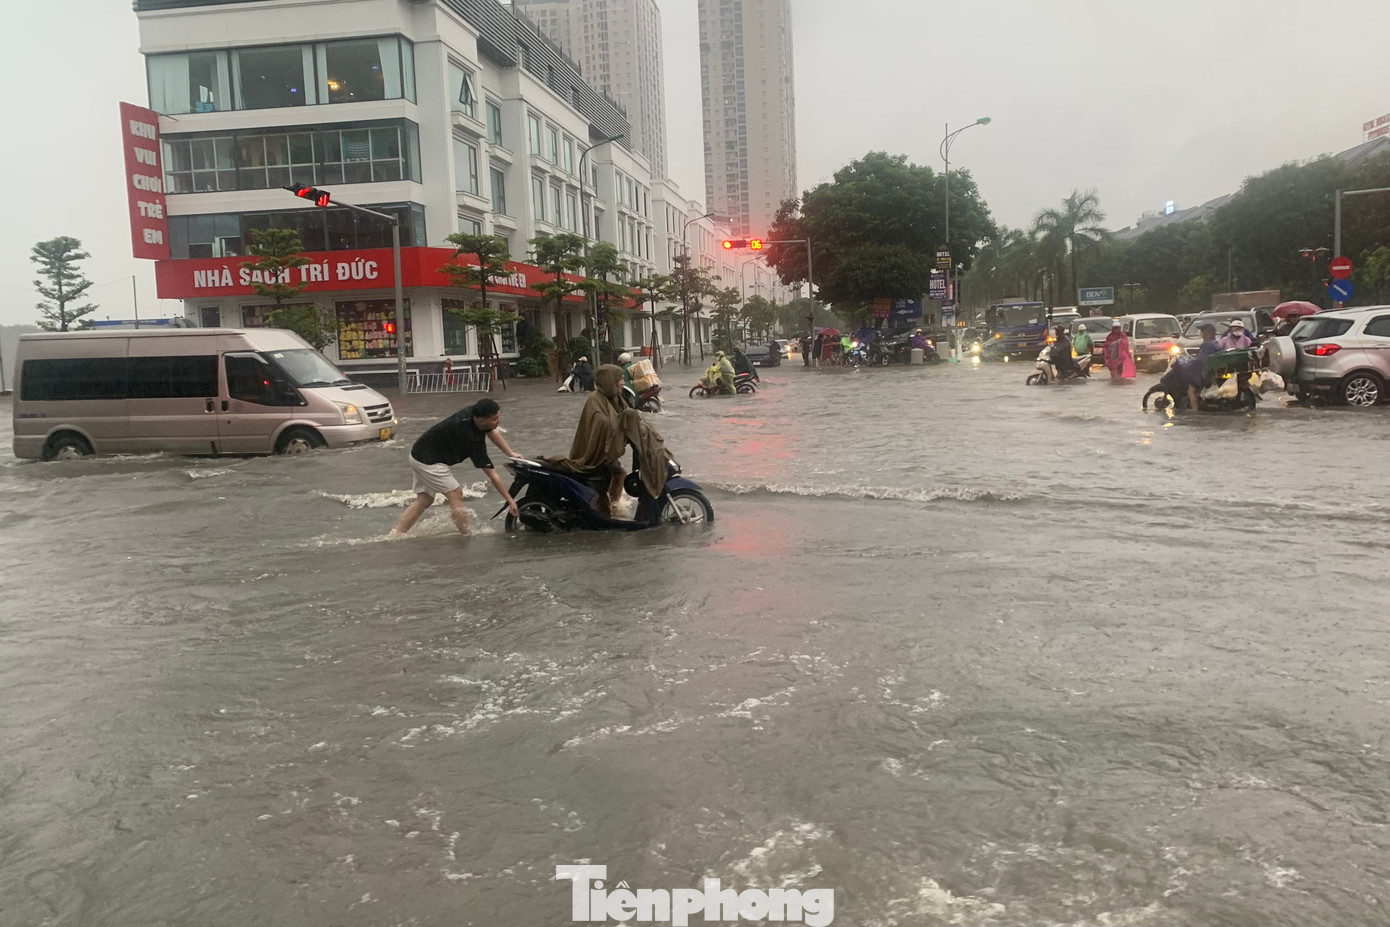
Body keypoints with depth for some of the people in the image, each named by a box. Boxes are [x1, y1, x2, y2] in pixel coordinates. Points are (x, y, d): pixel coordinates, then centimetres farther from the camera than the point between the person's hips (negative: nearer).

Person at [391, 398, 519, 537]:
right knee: (456, 494, -6)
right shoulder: (471, 438, -28)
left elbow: (492, 432, 14)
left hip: (419, 454, 9)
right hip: (428, 461, -9)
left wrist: (511, 454, 8)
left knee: (424, 500, 12)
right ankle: (467, 537, -1)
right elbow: (492, 475, -25)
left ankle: (395, 535, 12)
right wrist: (510, 501, -21)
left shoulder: (475, 412, -9)